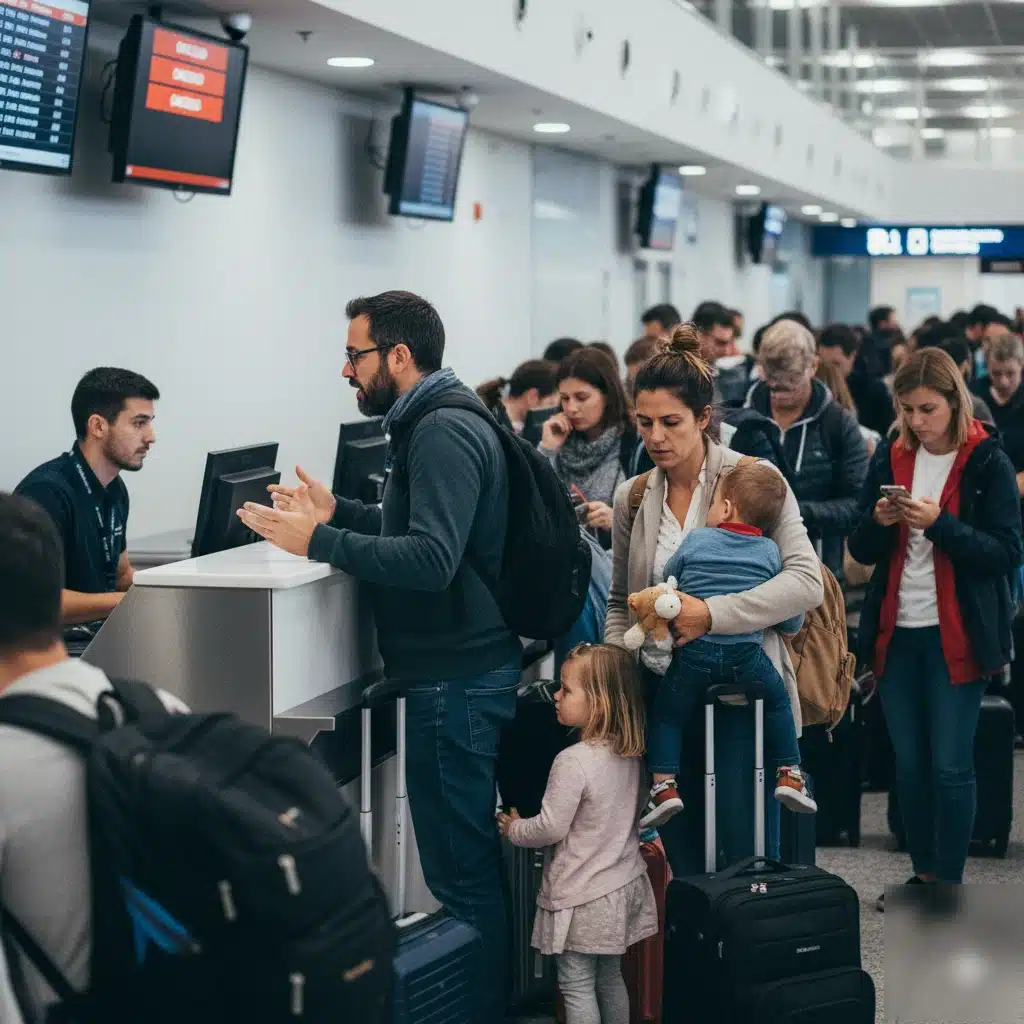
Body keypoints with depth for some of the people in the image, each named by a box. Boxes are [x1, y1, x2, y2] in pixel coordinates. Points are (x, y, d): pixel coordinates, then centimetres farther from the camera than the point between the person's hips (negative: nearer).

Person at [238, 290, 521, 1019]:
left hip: (457, 679, -11)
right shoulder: (435, 424, 15)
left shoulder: (444, 433, -18)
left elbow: (431, 558, -28)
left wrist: (318, 541, -25)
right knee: (471, 856, 18)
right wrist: (337, 513, 20)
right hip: (458, 667, 11)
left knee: (459, 870, -4)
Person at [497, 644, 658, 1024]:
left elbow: (551, 828, -20)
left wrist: (514, 830, 0)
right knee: (610, 978, 19)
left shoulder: (573, 762, -24)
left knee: (577, 986, 3)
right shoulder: (628, 754, 1)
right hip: (623, 885, 8)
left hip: (582, 897, -8)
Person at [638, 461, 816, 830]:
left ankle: (663, 785, 1)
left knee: (667, 714, 13)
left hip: (693, 651, -1)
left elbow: (666, 582, 16)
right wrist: (789, 628, 28)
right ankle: (788, 774, 18)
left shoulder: (695, 541, 4)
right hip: (748, 654, 1)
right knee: (778, 702, 23)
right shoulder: (770, 552, 6)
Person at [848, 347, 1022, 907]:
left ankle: (950, 885, 5)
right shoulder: (891, 457, 7)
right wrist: (878, 522, -12)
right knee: (909, 764, 9)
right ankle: (923, 875, 21)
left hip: (957, 634, -4)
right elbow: (862, 550, 10)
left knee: (950, 766, -4)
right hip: (897, 631, 4)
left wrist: (940, 523, -22)